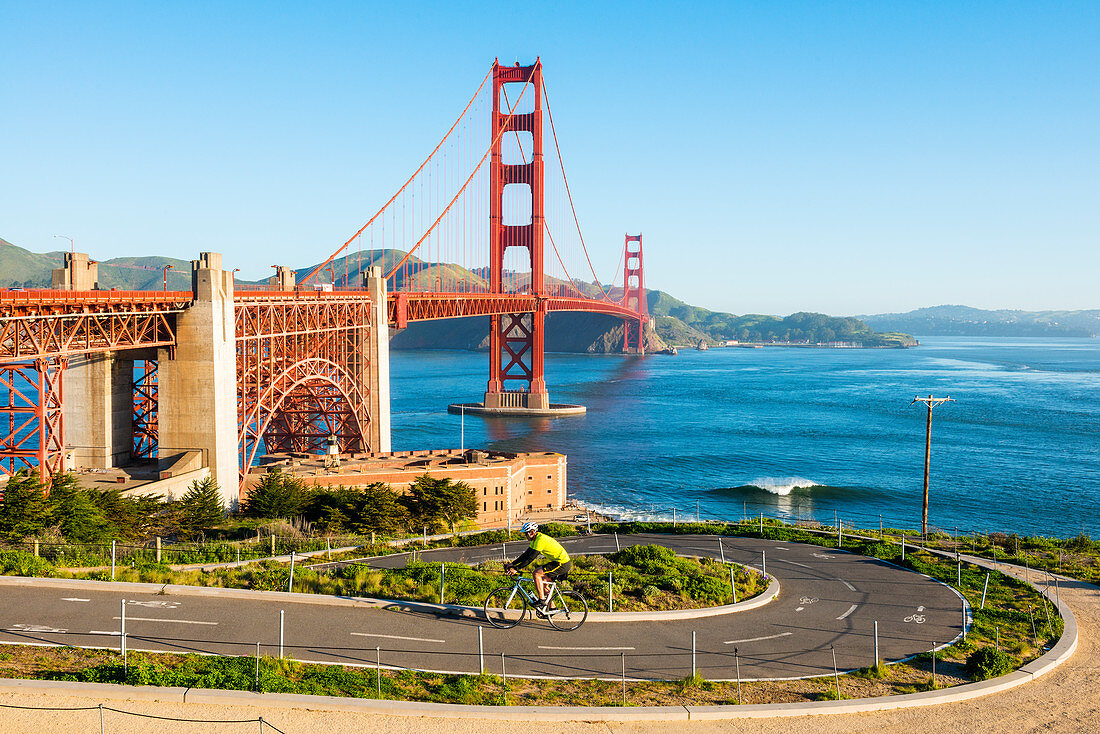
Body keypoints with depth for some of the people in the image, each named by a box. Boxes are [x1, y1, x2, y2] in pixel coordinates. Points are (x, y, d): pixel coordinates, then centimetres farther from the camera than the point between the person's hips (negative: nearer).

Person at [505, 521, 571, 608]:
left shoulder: (540, 540, -20)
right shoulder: (535, 539, 11)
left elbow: (530, 558, -25)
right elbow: (526, 555, 14)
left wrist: (516, 569, -27)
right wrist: (512, 564, 7)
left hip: (562, 564, -10)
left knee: (536, 574, -16)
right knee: (543, 582, 15)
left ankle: (542, 600, -11)